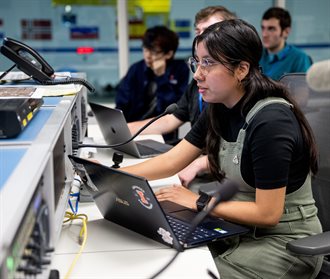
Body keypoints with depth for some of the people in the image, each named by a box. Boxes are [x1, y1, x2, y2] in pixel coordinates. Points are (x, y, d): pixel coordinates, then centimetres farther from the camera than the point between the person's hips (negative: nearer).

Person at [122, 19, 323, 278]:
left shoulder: (270, 122, -26)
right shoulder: (218, 109, -1)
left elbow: (267, 214, -24)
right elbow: (170, 162, 1)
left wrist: (199, 203, -17)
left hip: (286, 242, -7)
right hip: (242, 228, 7)